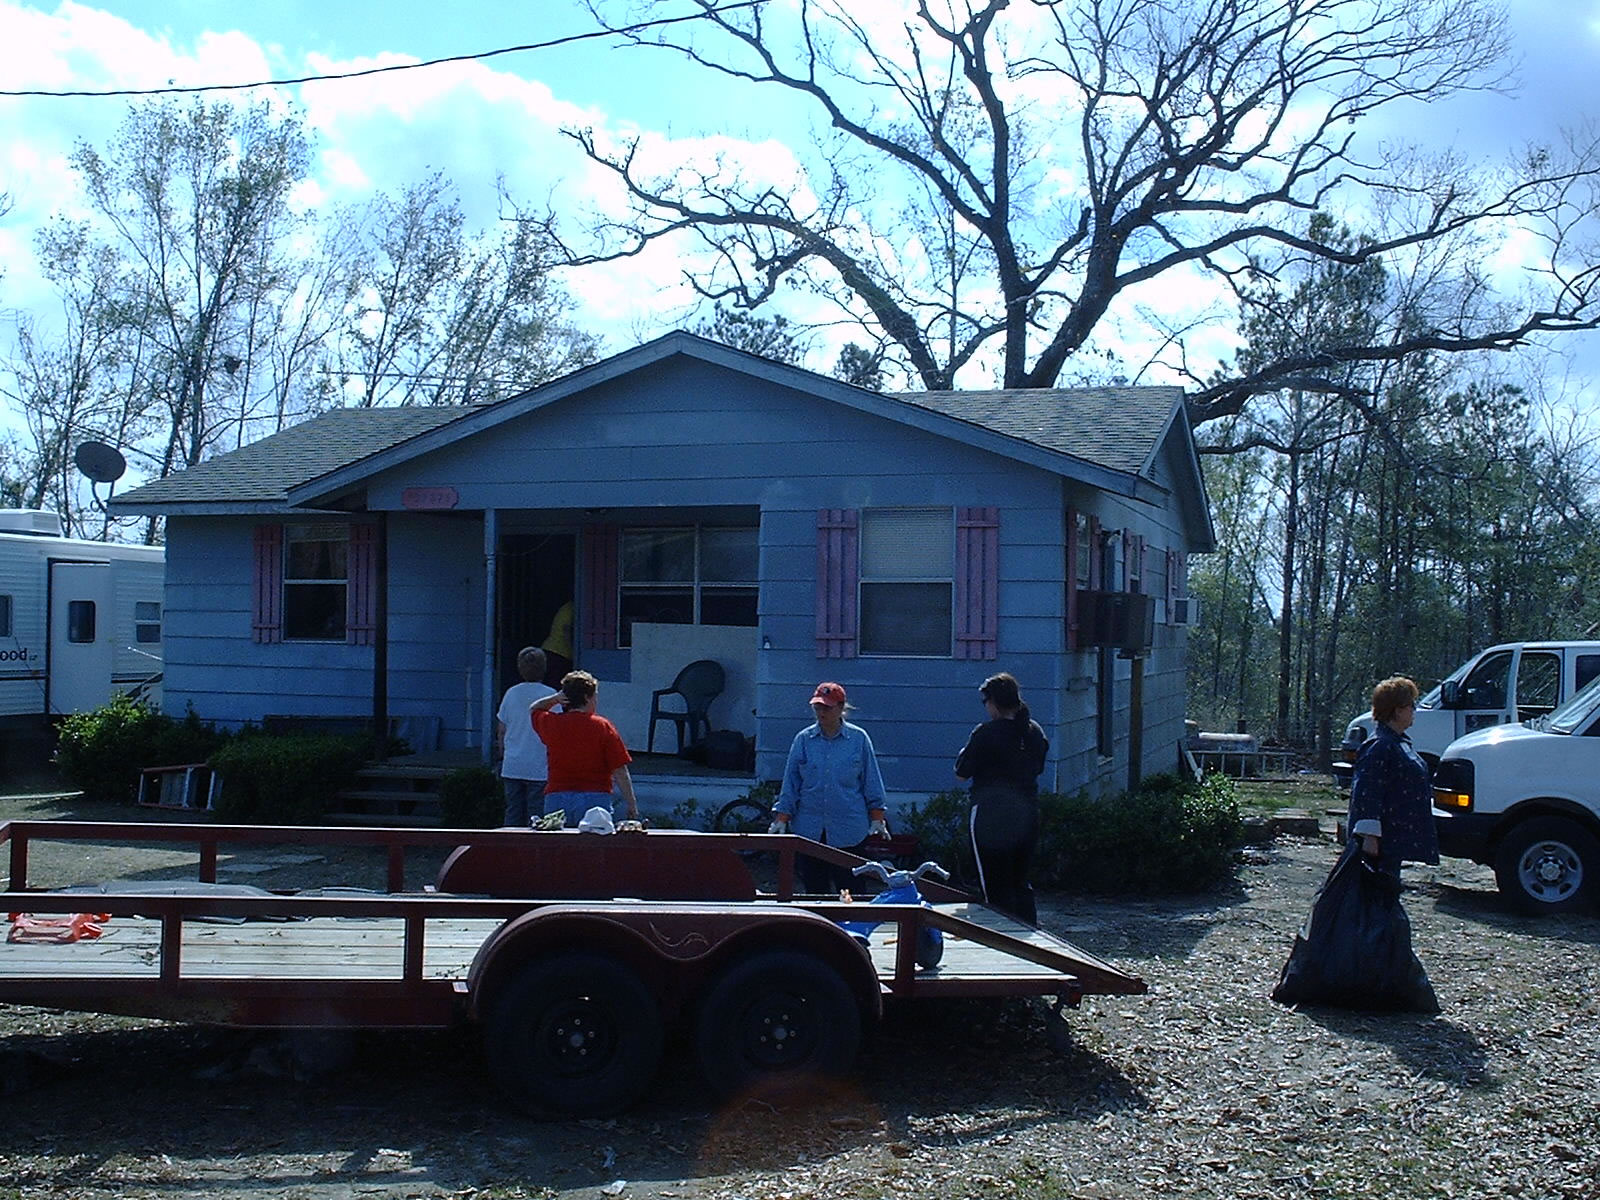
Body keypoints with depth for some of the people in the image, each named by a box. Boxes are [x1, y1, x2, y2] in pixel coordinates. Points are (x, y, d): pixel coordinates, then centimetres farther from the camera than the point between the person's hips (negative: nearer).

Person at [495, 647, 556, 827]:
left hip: (512, 767, 4)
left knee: (513, 815, 10)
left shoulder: (511, 693, 5)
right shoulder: (550, 695, -7)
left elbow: (501, 732, 11)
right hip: (539, 768, -4)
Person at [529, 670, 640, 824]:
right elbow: (620, 772, -6)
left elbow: (533, 710, 31)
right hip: (595, 798, -3)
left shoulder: (551, 723, 5)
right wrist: (632, 805, 1)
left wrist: (555, 698, 14)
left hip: (555, 798, 3)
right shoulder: (602, 726, -4)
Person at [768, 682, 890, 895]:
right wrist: (781, 819, 3)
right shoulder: (803, 740, 5)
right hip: (808, 829, 2)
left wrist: (877, 819, 2)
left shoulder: (859, 739, 1)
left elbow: (872, 782, 6)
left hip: (848, 831, -2)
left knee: (850, 890, 0)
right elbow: (790, 784, 8)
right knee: (814, 888, 6)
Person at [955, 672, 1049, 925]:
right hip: (1027, 815, 6)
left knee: (995, 888, 2)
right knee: (1021, 883, 18)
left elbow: (961, 773, -9)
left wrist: (966, 750, 8)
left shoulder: (986, 733, -15)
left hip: (990, 816, -6)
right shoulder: (1035, 732, 4)